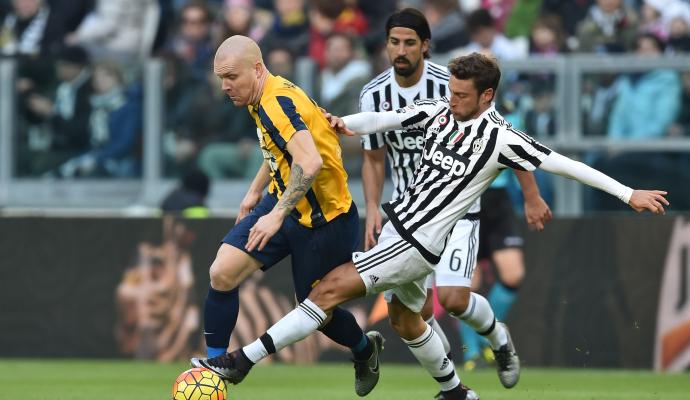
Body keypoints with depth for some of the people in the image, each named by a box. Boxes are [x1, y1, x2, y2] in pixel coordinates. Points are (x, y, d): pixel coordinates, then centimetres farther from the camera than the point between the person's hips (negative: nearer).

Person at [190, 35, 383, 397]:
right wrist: (255, 191, 25)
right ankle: (216, 362, 2)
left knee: (315, 308, 8)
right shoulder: (262, 101, 3)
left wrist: (278, 215, -37)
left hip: (323, 218, -8)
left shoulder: (278, 102, -27)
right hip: (284, 202, 8)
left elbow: (310, 163, -38)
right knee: (222, 273, -8)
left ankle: (364, 348, 38)